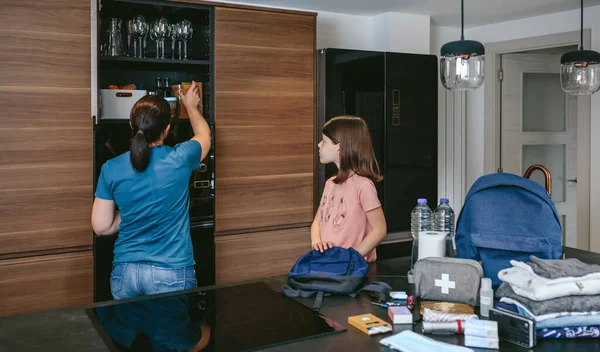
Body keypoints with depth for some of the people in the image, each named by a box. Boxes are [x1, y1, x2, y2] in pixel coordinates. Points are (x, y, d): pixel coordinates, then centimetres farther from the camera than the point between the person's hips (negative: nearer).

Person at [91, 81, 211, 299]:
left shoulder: (111, 169, -4)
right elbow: (204, 136, 13)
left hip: (124, 272, 3)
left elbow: (101, 227, 1)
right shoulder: (180, 159, -11)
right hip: (171, 273, -2)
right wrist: (191, 106, 30)